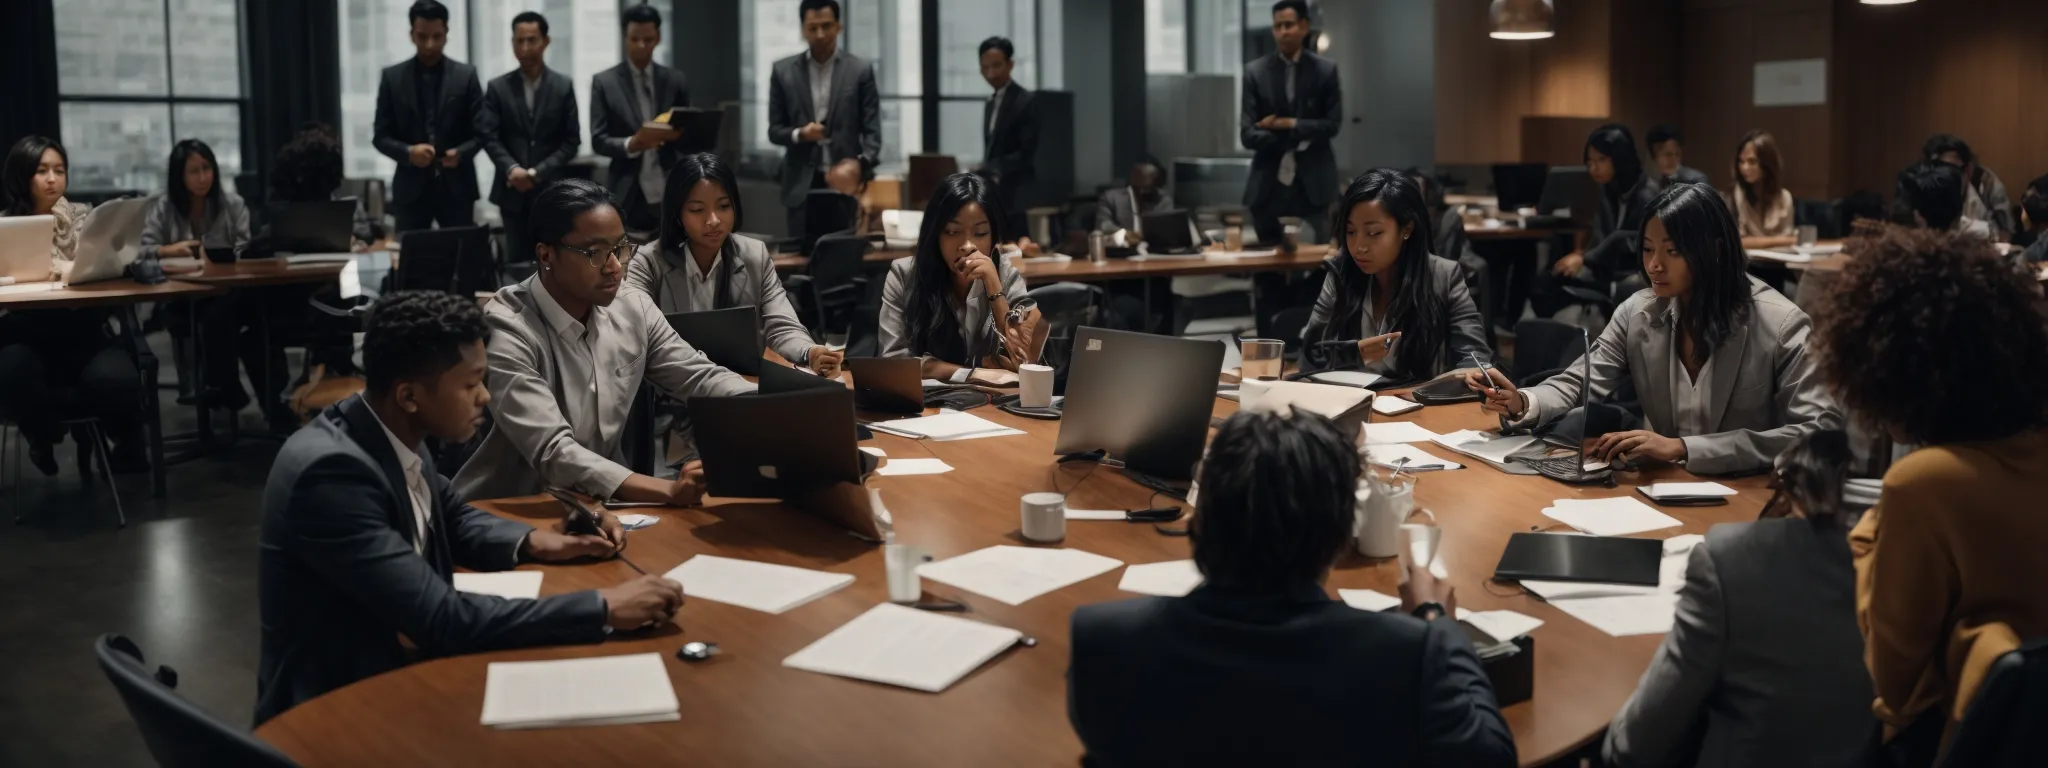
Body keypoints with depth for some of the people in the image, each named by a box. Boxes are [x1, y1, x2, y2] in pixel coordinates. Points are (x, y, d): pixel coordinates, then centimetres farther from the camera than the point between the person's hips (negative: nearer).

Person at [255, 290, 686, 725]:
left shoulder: (397, 436, -3)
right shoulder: (331, 470, -26)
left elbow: (452, 519, 18)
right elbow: (441, 620, -29)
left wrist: (532, 541, -1)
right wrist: (604, 608, -27)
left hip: (398, 665, 7)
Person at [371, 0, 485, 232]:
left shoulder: (466, 75, 3)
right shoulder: (392, 77, 4)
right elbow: (380, 135, 5)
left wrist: (461, 153, -16)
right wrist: (408, 152, -15)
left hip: (456, 186, 0)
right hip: (411, 187, 0)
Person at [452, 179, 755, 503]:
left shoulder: (635, 310, 1)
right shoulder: (507, 333, -19)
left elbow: (702, 378, 5)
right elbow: (553, 452, -28)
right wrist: (668, 490, -41)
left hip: (602, 504, 6)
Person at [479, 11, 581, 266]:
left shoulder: (563, 86, 4)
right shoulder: (498, 87, 6)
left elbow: (571, 141, -1)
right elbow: (489, 136, 0)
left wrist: (538, 173, -12)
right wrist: (512, 168, -18)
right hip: (513, 191, 1)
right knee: (517, 262, 3)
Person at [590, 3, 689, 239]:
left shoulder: (675, 81, 11)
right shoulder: (604, 82, 3)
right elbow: (598, 140, -1)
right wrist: (630, 144, -19)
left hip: (670, 192, 2)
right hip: (627, 196, -2)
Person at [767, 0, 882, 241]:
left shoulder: (860, 70, 3)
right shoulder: (784, 71, 7)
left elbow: (872, 130, 0)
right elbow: (774, 130, 9)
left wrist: (862, 162, -19)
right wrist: (799, 134, -13)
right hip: (802, 185, 1)